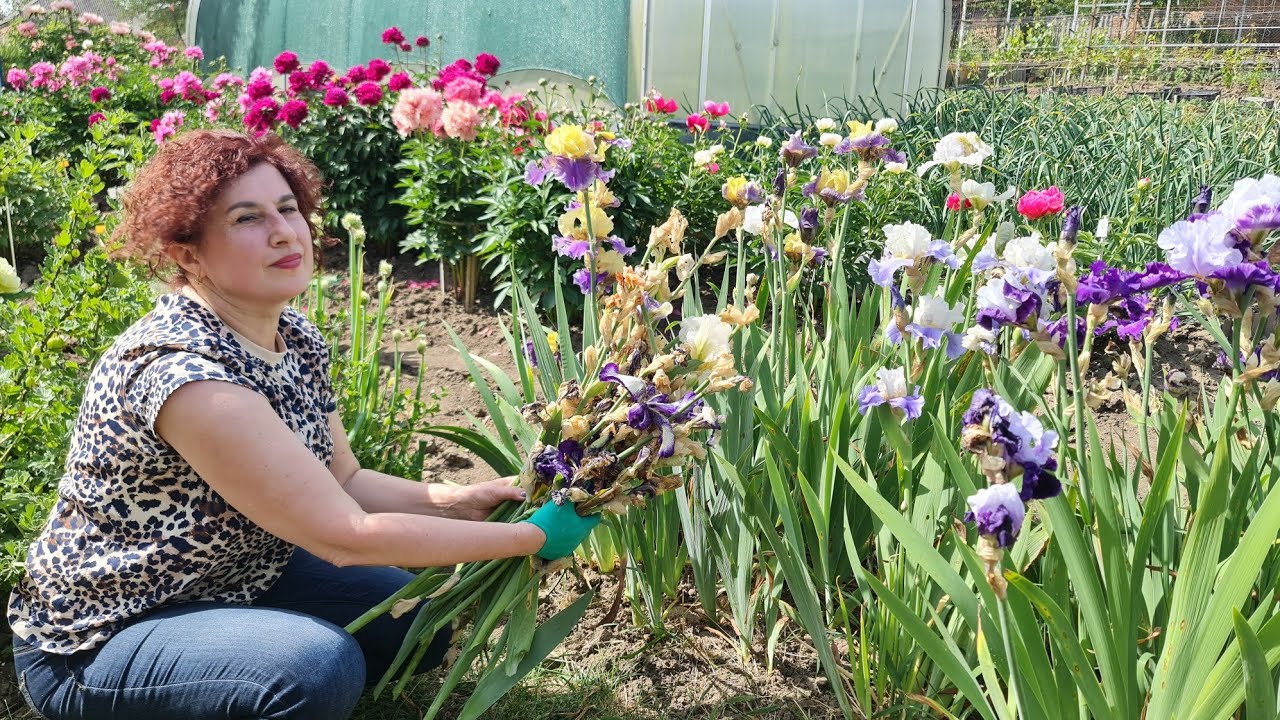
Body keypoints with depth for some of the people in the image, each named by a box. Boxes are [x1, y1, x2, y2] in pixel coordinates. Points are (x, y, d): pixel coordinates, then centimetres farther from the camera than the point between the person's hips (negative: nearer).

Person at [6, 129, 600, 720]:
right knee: (320, 665, -31)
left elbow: (345, 482, 3)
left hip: (233, 578, 8)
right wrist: (530, 537, -24)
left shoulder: (297, 339, -4)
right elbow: (345, 536, -30)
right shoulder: (181, 370, -31)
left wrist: (460, 501, -14)